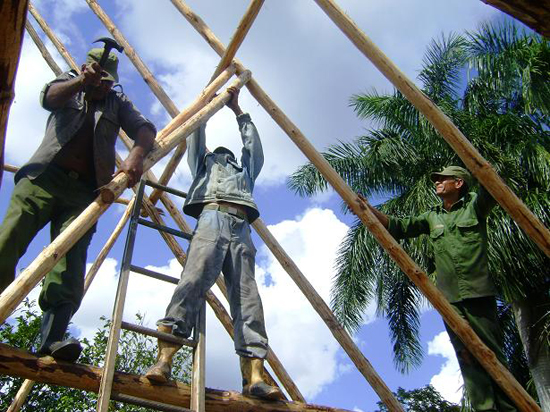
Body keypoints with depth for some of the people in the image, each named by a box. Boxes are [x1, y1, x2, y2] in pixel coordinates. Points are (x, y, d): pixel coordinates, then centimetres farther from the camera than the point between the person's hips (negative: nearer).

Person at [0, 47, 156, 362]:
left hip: (85, 189, 0)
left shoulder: (118, 103, 25)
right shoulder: (68, 83, 23)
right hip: (45, 175, 0)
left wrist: (137, 154, -15)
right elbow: (49, 97, -1)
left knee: (71, 257, -18)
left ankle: (53, 338, -32)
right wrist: (81, 81, -23)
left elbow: (145, 128, 8)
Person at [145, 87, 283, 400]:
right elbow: (196, 139, 32)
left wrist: (238, 110, 46)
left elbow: (254, 144, 40)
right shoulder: (204, 164, 37)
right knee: (193, 281, -26)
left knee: (247, 296, -15)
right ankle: (164, 358, -39)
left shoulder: (246, 172, 42)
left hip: (241, 229, 3)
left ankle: (254, 375, -29)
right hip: (212, 219, -2)